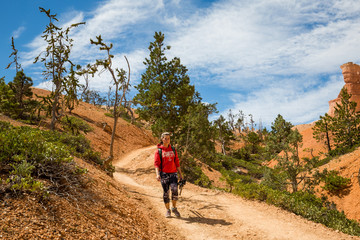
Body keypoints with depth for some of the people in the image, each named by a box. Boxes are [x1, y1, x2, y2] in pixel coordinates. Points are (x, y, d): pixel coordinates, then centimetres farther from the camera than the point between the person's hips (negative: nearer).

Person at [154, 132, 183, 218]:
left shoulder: (173, 150, 11)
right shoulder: (158, 151, 1)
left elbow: (177, 162, 14)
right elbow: (156, 163, -5)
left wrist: (180, 174, 12)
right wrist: (157, 174, -19)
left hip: (173, 173, 2)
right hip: (164, 174, -2)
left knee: (174, 189, -15)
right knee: (166, 192, 2)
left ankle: (174, 208, 4)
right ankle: (168, 210, 17)